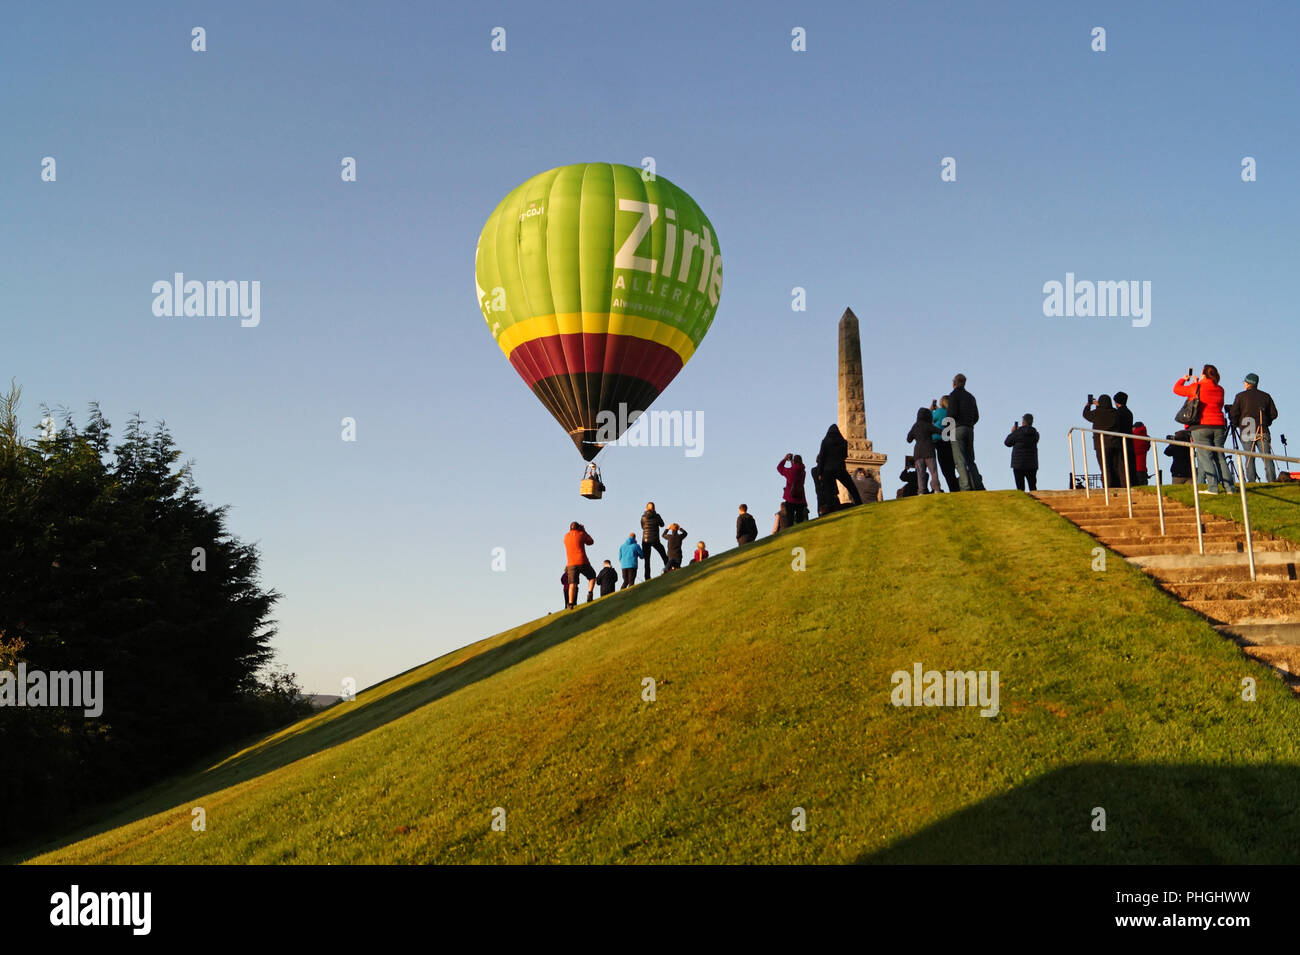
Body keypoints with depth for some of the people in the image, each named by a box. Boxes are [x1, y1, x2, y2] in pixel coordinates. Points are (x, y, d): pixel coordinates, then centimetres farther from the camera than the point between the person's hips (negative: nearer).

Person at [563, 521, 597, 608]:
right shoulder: (581, 534, 0)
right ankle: (589, 593, -3)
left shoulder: (566, 536, 11)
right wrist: (584, 531, 22)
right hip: (582, 562, -2)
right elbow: (590, 542, 15)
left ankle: (571, 604, -13)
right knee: (592, 577, 19)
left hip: (571, 564, 2)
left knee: (572, 584, 1)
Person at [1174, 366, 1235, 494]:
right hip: (1218, 426, 5)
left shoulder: (1196, 388, -6)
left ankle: (1213, 487, -14)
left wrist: (1183, 379, 27)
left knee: (1205, 457, -6)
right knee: (1220, 457, 9)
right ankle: (1229, 486, 5)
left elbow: (1177, 389, 6)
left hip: (1201, 426, -5)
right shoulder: (1219, 390, 10)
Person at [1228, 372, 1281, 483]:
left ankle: (1251, 481, -8)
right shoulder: (1266, 396, 11)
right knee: (1267, 457, -1)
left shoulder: (1241, 396, 3)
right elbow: (1274, 414, 9)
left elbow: (1233, 414, -2)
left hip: (1247, 431, -2)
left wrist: (1235, 424, 16)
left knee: (1249, 458, -1)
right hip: (1263, 431, 2)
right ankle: (1272, 480, -10)